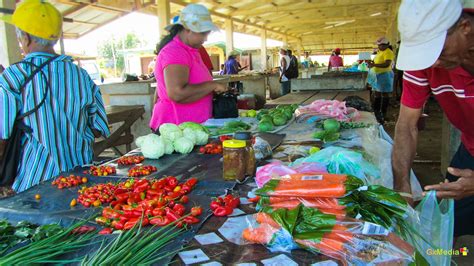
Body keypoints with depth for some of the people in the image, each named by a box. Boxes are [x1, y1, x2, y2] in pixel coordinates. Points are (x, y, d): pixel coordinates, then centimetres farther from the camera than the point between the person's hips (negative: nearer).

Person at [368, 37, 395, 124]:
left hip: (385, 75, -9)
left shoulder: (388, 52, -13)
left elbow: (387, 64, -26)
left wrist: (374, 65, -31)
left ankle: (383, 114, 1)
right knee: (377, 94, 13)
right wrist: (371, 63, 2)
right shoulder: (379, 52, 15)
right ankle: (377, 112, 21)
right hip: (377, 75, 9)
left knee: (385, 94, -3)